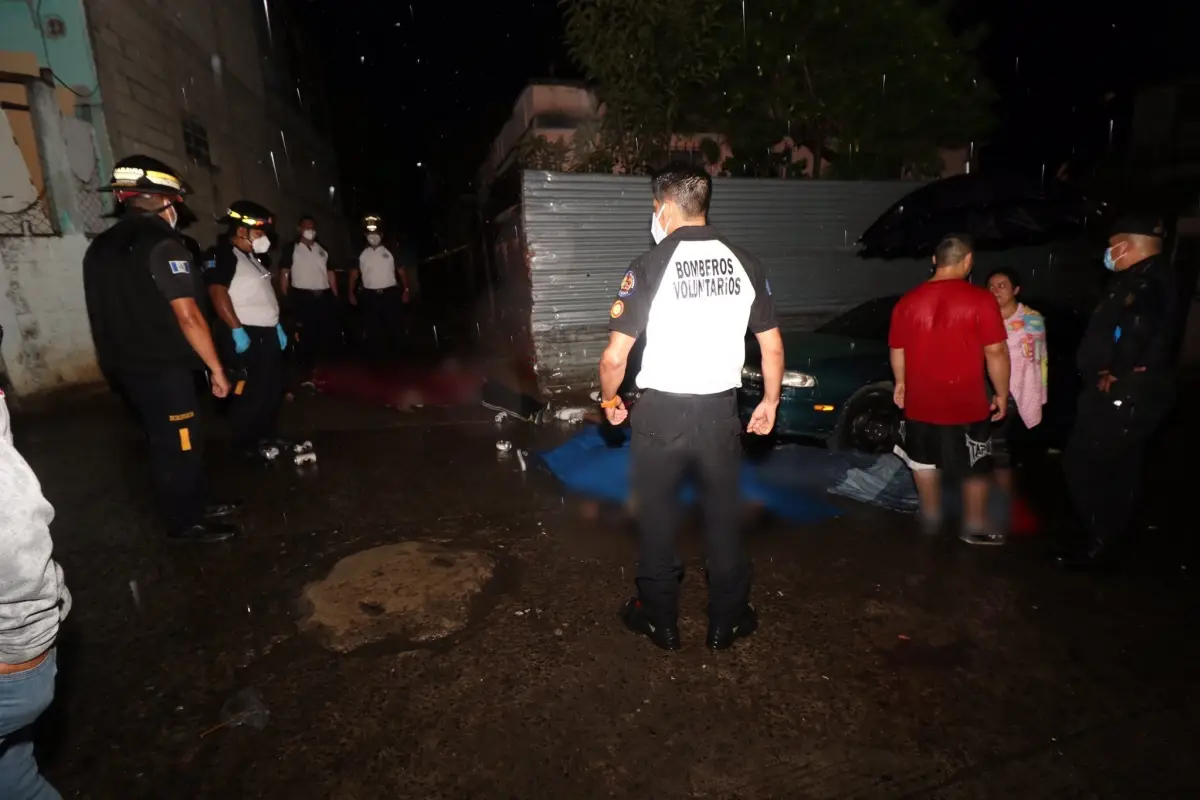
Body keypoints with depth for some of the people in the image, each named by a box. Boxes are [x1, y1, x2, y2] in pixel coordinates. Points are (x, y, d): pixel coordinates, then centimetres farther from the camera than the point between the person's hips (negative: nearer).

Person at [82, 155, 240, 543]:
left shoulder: (99, 247, 11)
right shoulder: (161, 244, -17)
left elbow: (113, 309, 18)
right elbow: (187, 316, -22)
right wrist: (216, 368, -17)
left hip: (126, 365, 9)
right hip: (162, 367, -9)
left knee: (166, 442, 18)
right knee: (178, 445, 3)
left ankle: (196, 505, 30)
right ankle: (186, 522, 15)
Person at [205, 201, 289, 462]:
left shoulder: (251, 256, 18)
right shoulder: (223, 255, -12)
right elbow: (217, 292, -22)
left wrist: (277, 325, 21)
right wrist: (237, 330, -24)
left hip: (267, 332, 10)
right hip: (248, 335, -10)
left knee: (273, 389, 16)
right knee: (251, 394, -2)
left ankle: (266, 438, 29)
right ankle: (247, 445, 12)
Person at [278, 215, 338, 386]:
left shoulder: (322, 249, 17)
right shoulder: (291, 249, 3)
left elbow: (330, 272, 17)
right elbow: (284, 273, -2)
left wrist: (335, 295, 10)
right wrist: (286, 298, -10)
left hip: (324, 296, 4)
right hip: (303, 297, -4)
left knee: (328, 333, 6)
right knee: (305, 337, -1)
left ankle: (318, 368, 27)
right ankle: (306, 374, 9)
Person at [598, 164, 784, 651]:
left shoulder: (649, 267, -11)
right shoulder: (744, 264, 0)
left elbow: (614, 357, -14)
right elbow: (773, 348, 3)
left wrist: (610, 400, 5)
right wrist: (770, 402, 17)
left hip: (661, 412, -3)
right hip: (720, 410, 3)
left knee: (658, 518, 15)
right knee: (724, 518, 18)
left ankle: (661, 621, 30)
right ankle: (726, 622, 32)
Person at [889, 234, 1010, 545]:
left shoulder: (907, 301, -2)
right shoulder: (980, 299, -14)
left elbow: (897, 351, 6)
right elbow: (996, 352, -13)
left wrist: (901, 383, 20)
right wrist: (1002, 393, -1)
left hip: (920, 401, 4)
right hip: (967, 403, -3)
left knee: (925, 461, 20)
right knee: (976, 469, 14)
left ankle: (931, 519, 32)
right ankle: (975, 529, 25)